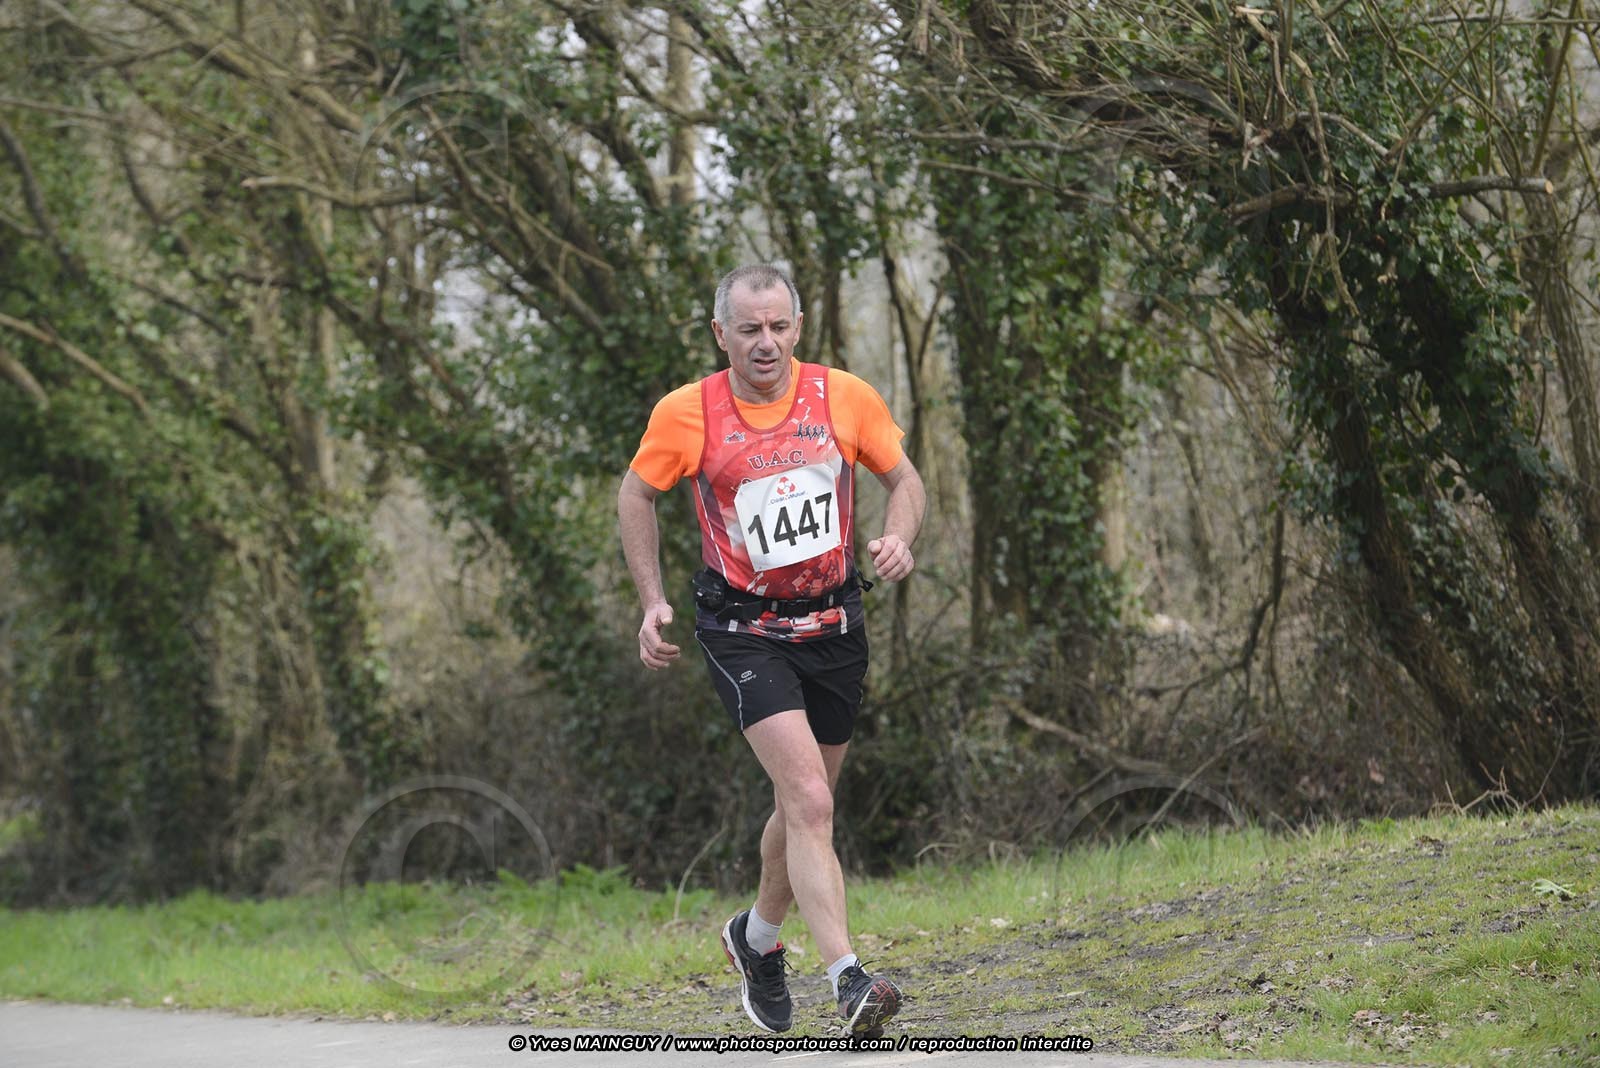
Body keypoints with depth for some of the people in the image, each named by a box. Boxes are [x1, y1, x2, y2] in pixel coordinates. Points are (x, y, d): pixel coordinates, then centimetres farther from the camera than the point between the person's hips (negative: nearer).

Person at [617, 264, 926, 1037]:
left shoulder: (845, 397, -4)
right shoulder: (685, 414, -8)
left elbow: (904, 479, 9)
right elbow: (636, 494, 8)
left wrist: (898, 539, -11)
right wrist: (652, 601, 2)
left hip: (834, 624, 4)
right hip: (744, 632, -4)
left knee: (803, 806, 15)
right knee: (810, 802, -19)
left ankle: (756, 937, 41)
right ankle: (848, 981, -24)